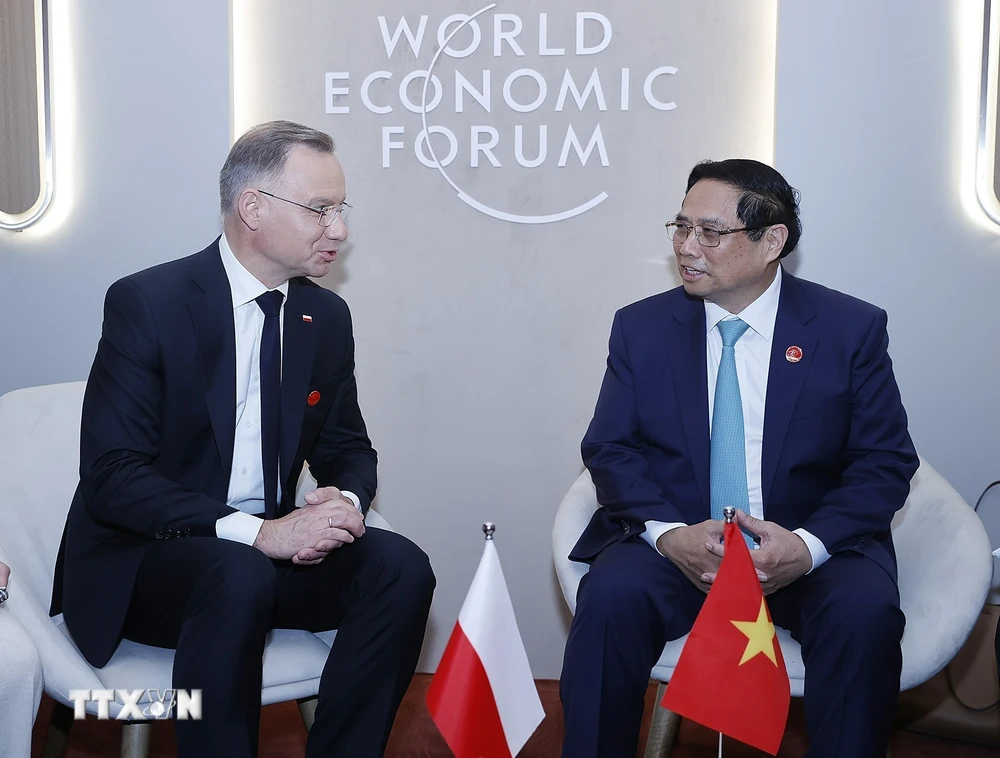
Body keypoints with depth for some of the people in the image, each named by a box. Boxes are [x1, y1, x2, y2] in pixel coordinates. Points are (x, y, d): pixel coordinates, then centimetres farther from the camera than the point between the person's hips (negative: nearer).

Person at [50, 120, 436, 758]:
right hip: (142, 558, -5)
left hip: (269, 547, 5)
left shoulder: (327, 316, 4)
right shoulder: (145, 302, -13)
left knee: (400, 568, -19)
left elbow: (348, 450, 12)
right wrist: (255, 531, -30)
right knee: (240, 575, -36)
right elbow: (111, 479, -19)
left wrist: (345, 501, -14)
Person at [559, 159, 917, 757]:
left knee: (866, 614, -30)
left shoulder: (852, 328, 0)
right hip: (674, 541, 1)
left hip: (811, 546, 0)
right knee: (611, 598, -29)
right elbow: (608, 448, 1)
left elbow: (886, 461, -1)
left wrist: (808, 544, -19)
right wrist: (668, 532, -19)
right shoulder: (641, 327, 4)